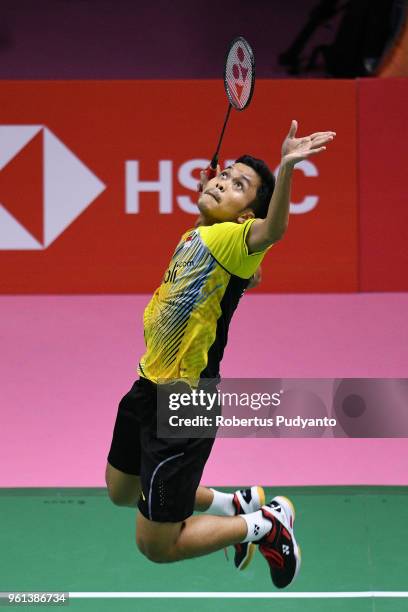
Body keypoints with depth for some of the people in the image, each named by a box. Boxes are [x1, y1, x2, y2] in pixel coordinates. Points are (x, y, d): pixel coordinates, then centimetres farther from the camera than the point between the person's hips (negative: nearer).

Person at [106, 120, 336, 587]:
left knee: (155, 545, -1)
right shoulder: (193, 236, 6)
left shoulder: (232, 238, -19)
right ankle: (234, 504, 37)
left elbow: (272, 230, -44)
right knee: (122, 493, 30)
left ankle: (266, 524, 15)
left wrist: (285, 169, -58)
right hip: (149, 387, 9)